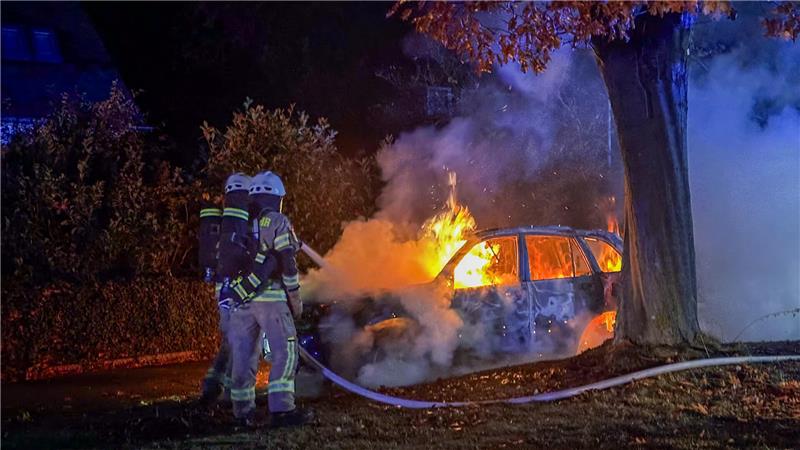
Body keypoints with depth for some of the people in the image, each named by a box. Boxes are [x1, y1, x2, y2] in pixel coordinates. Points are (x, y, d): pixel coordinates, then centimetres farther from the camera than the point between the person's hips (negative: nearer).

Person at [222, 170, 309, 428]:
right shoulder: (277, 222, -2)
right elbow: (287, 264, -8)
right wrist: (296, 300, -1)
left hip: (239, 297, 6)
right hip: (270, 297, -6)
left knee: (243, 356, 8)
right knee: (284, 352, -2)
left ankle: (243, 412, 11)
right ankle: (281, 410, -9)